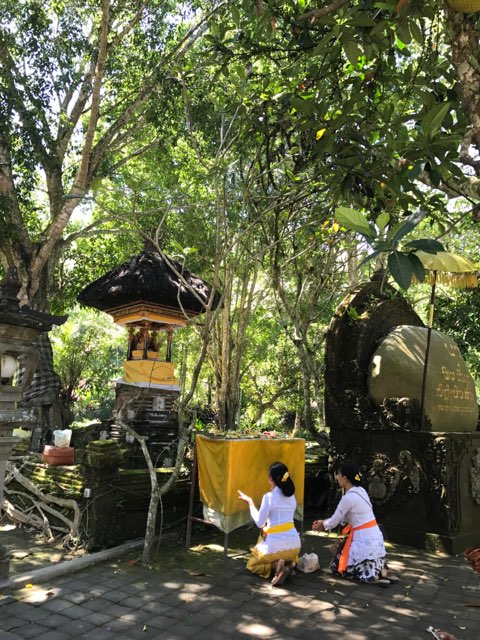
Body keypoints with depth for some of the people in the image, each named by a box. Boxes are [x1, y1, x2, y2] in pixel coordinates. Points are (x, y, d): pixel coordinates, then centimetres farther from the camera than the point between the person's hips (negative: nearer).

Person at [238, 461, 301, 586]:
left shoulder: (269, 497, -13)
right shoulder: (291, 496, 7)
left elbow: (259, 523, -8)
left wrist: (250, 502, 1)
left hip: (275, 545, -6)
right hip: (294, 543, 6)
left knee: (251, 564, 19)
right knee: (289, 555, 41)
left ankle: (276, 565, -10)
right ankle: (289, 563, 4)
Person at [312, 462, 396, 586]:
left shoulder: (348, 498, -19)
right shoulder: (360, 491, 6)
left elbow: (334, 521, -7)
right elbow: (342, 517, 16)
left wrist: (322, 525, 13)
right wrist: (324, 522, 18)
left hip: (364, 539, -8)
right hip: (374, 536, 8)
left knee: (338, 566, 6)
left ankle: (375, 576, -6)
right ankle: (379, 570, 9)